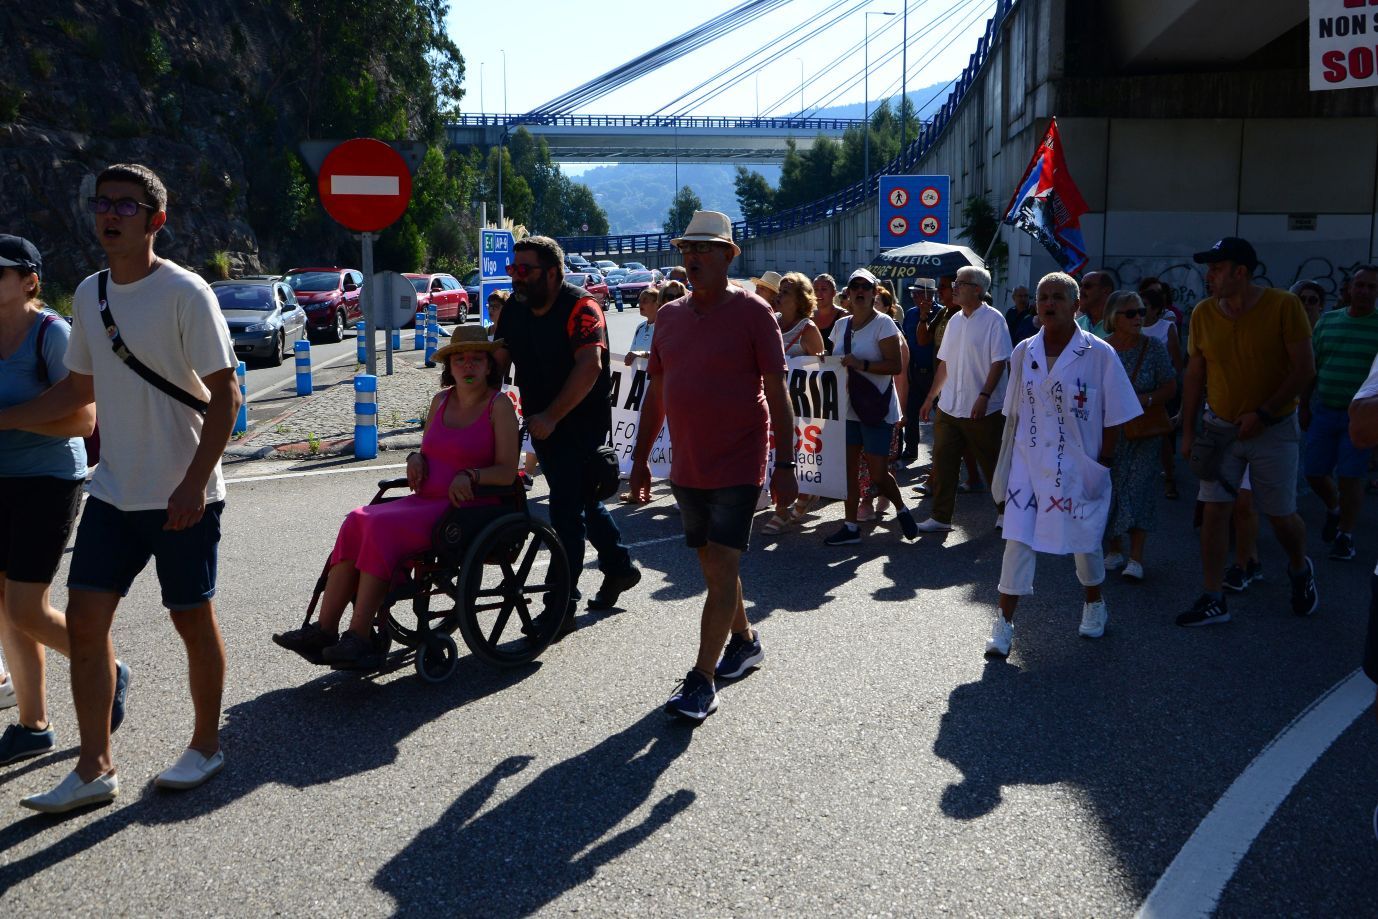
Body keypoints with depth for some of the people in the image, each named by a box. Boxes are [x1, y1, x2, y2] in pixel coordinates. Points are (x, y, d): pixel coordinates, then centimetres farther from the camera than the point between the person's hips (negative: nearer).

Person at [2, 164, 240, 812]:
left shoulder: (185, 293, -11)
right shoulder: (89, 294, 9)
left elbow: (225, 395, -14)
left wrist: (194, 482, -20)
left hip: (182, 497, -6)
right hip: (113, 492, 6)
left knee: (192, 619, 6)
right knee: (84, 618, 2)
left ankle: (206, 745, 24)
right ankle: (94, 770, 12)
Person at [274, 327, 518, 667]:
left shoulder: (499, 405, -2)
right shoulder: (441, 400, 17)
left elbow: (507, 471, -9)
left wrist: (471, 476, -26)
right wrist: (416, 458, 5)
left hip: (468, 509, -7)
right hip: (425, 502, 7)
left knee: (383, 527, -27)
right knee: (356, 522, -17)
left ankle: (359, 637, -26)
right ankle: (324, 629, -20)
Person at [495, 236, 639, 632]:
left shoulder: (580, 308, -17)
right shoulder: (514, 309, 6)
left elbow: (589, 366, -28)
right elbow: (499, 361, 7)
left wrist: (552, 416, -29)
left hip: (581, 425, -8)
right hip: (543, 425, 8)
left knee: (566, 509, -9)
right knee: (582, 501, 19)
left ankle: (563, 605, -3)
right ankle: (620, 566, 38)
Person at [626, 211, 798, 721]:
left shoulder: (752, 312, -8)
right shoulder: (670, 315, 8)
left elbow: (777, 391, -9)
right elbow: (656, 391, 14)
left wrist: (785, 463, -13)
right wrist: (640, 459, 13)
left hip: (738, 464, -6)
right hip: (686, 466, 6)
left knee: (722, 567, -8)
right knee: (712, 564, 15)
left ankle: (702, 681, -5)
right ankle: (744, 641, 36)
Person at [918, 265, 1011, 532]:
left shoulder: (993, 319, -9)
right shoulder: (954, 320, 12)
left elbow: (999, 362, -13)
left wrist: (984, 397, -21)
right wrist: (931, 397, 16)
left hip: (982, 410, -6)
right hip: (948, 408, 6)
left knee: (992, 464, 6)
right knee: (943, 462, 5)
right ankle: (940, 517, 12)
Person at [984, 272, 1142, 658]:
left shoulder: (1099, 354, -9)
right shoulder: (1024, 353, 2)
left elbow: (1115, 417, -5)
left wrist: (1103, 462, -8)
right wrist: (1010, 457, 8)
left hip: (1079, 465, -2)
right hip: (1029, 462, 2)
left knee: (1084, 540, 12)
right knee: (1017, 539, -4)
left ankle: (1094, 605, 39)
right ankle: (1004, 622, 4)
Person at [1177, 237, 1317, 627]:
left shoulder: (1284, 306, -13)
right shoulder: (1203, 313, -3)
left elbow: (1304, 368, -12)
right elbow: (1195, 375, 4)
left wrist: (1263, 413, -18)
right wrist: (1188, 430, 1)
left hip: (1273, 428, -3)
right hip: (1220, 427, 3)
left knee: (1280, 514, 6)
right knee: (1214, 509, -3)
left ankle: (1300, 569, 38)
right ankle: (1212, 600, 5)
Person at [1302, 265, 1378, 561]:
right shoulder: (1327, 321, 6)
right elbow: (1311, 367, 12)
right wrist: (1304, 407, 11)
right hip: (1323, 413, 3)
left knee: (1350, 477, -1)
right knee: (1315, 473, 8)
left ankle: (1345, 535, 15)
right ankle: (1333, 509, 38)